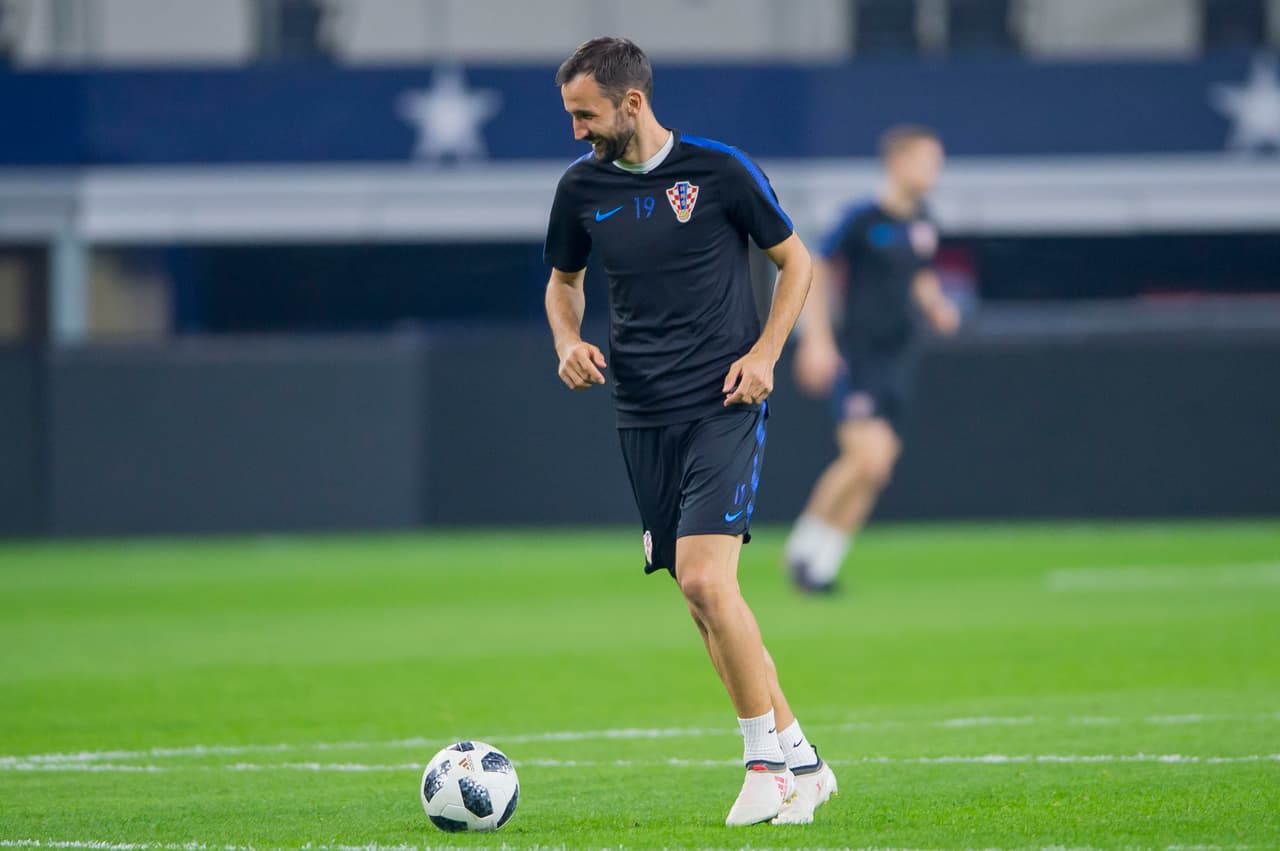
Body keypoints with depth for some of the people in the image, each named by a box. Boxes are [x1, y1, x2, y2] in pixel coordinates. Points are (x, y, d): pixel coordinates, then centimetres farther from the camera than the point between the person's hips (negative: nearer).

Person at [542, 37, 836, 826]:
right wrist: (569, 340, 2)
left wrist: (765, 353, -8)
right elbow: (565, 279, 22)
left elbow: (796, 261, 4)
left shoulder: (721, 170, -7)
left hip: (724, 406, -5)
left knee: (706, 581, -19)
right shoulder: (582, 187, 5)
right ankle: (800, 761, 15)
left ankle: (767, 756, -6)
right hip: (643, 418, 5)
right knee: (705, 600, 5)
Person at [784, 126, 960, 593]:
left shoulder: (922, 226, 9)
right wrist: (817, 340, -13)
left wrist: (938, 309, 3)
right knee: (869, 458, -19)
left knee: (875, 470, 3)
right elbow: (817, 272, -6)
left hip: (898, 362, 7)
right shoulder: (862, 219, -11)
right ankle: (805, 543, 0)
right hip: (856, 359, -7)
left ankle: (823, 562, 14)